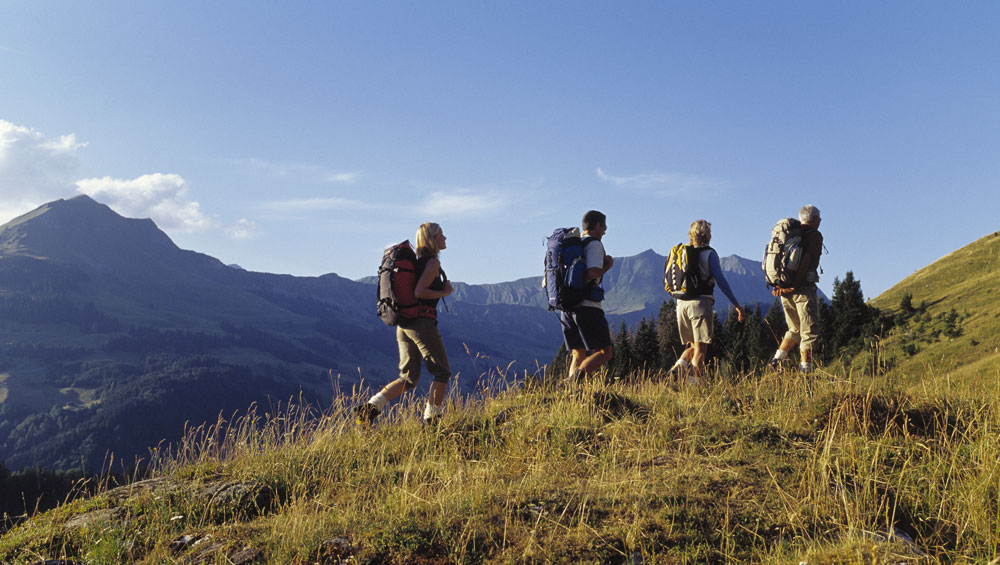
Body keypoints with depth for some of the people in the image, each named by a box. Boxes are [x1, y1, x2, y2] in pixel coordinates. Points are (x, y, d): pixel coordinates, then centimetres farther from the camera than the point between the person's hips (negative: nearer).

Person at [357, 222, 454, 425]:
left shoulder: (417, 262, 18)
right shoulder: (433, 262, -8)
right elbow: (419, 292, -20)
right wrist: (444, 293, -8)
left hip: (404, 324, 8)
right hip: (422, 323, -8)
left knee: (408, 378, 11)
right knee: (442, 373, 6)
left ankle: (373, 404, -4)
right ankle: (432, 418, 6)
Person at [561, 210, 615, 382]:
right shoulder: (594, 244, -4)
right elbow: (592, 273, -20)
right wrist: (606, 267, 1)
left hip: (566, 307, 8)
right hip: (587, 306, -8)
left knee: (578, 354, 15)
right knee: (605, 352, -1)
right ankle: (574, 381, -21)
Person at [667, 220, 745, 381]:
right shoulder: (709, 254, -2)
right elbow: (720, 279, -9)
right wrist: (736, 303, -6)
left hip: (682, 303, 5)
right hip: (700, 302, -5)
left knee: (692, 345, 17)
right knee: (701, 348, -2)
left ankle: (680, 364, -8)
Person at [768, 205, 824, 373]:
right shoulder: (815, 235, -3)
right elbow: (806, 260, -17)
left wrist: (777, 286, 3)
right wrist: (794, 285, -20)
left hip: (784, 289, 7)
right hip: (804, 289, -7)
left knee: (795, 329, 19)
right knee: (809, 332, -1)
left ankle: (776, 359, 10)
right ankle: (805, 370, -5)